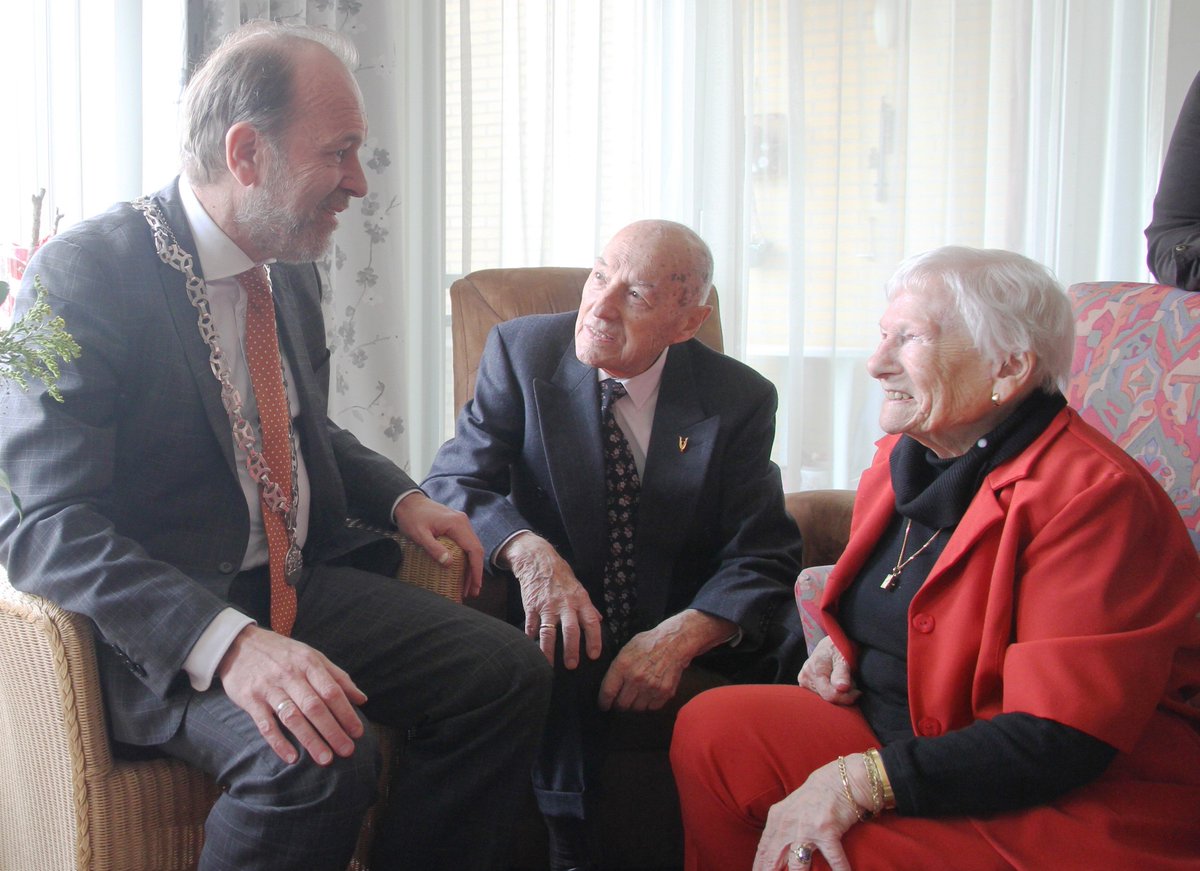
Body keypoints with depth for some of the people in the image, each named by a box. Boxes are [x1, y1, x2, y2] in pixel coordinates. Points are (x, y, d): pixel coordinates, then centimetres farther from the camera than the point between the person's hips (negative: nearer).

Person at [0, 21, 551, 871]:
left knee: (507, 672, -9)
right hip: (157, 622, -7)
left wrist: (401, 498, 6)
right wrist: (227, 641, -35)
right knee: (320, 756, -32)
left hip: (303, 583, 7)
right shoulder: (82, 274, -16)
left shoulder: (292, 271, 8)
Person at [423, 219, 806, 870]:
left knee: (803, 655, -25)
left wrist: (680, 634, -28)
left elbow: (761, 554, -7)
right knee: (558, 665, -36)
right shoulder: (520, 351, -3)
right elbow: (452, 481, -9)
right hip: (565, 616, -1)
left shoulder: (740, 399, -3)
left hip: (684, 628, 2)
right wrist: (528, 551, -32)